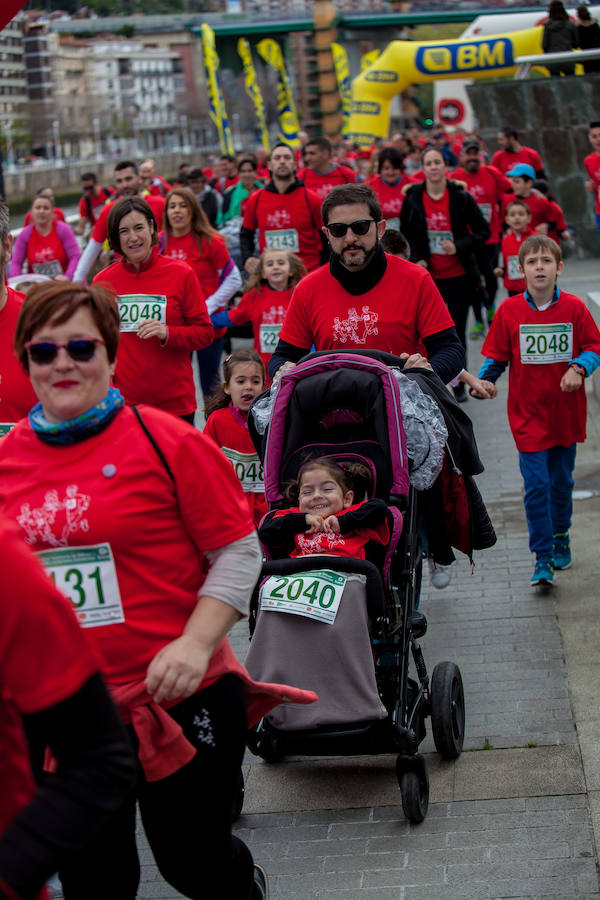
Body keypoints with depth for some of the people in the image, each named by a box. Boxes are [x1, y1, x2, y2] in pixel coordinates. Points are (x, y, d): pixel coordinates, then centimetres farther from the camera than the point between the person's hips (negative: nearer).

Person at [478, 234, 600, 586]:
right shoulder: (509, 310, -5)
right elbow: (497, 355, 2)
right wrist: (484, 380, -16)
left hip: (566, 412, 2)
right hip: (528, 414, -2)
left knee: (562, 480, 15)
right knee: (537, 484, -7)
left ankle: (560, 535, 40)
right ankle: (543, 558, 1)